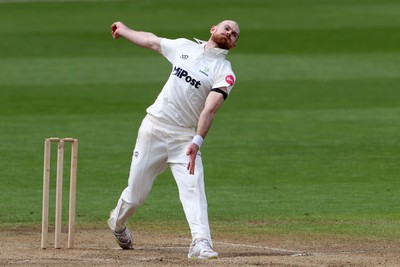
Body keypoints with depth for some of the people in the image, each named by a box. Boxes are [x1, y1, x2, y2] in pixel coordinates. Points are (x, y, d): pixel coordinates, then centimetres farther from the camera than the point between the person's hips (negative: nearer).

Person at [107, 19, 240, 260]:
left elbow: (209, 110, -20)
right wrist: (125, 30, 41)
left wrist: (197, 141, -34)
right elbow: (152, 41, 26)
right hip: (154, 127, 2)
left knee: (193, 185, -24)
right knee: (136, 193, 8)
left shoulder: (225, 73, -6)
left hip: (186, 137, -2)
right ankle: (118, 222, 37)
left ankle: (201, 243, -32)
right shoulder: (185, 47, 7)